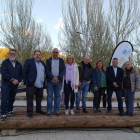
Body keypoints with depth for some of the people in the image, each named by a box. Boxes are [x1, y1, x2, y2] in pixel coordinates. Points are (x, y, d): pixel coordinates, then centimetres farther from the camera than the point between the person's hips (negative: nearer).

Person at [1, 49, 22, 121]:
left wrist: (18, 80, -11)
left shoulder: (19, 64, 11)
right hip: (6, 85, -4)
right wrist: (12, 79, -18)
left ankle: (10, 110, 30)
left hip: (15, 85, 4)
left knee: (12, 99, 15)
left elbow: (21, 74, 8)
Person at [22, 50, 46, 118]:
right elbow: (24, 72, -7)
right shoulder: (29, 61, -4)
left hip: (41, 85, 6)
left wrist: (44, 81, 11)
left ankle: (38, 110, 31)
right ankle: (30, 112, 13)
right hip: (32, 84, -6)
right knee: (30, 98, 1)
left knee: (39, 98, 16)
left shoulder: (42, 62, 14)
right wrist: (26, 81, -10)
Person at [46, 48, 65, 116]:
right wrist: (53, 77, -15)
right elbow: (47, 70, -3)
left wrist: (58, 78, -13)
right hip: (50, 81, -1)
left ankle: (56, 110, 15)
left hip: (58, 81, 1)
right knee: (49, 96, 1)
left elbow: (63, 70, 0)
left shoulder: (61, 61, 9)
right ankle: (49, 110, 10)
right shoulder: (48, 60, 7)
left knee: (57, 96, 5)